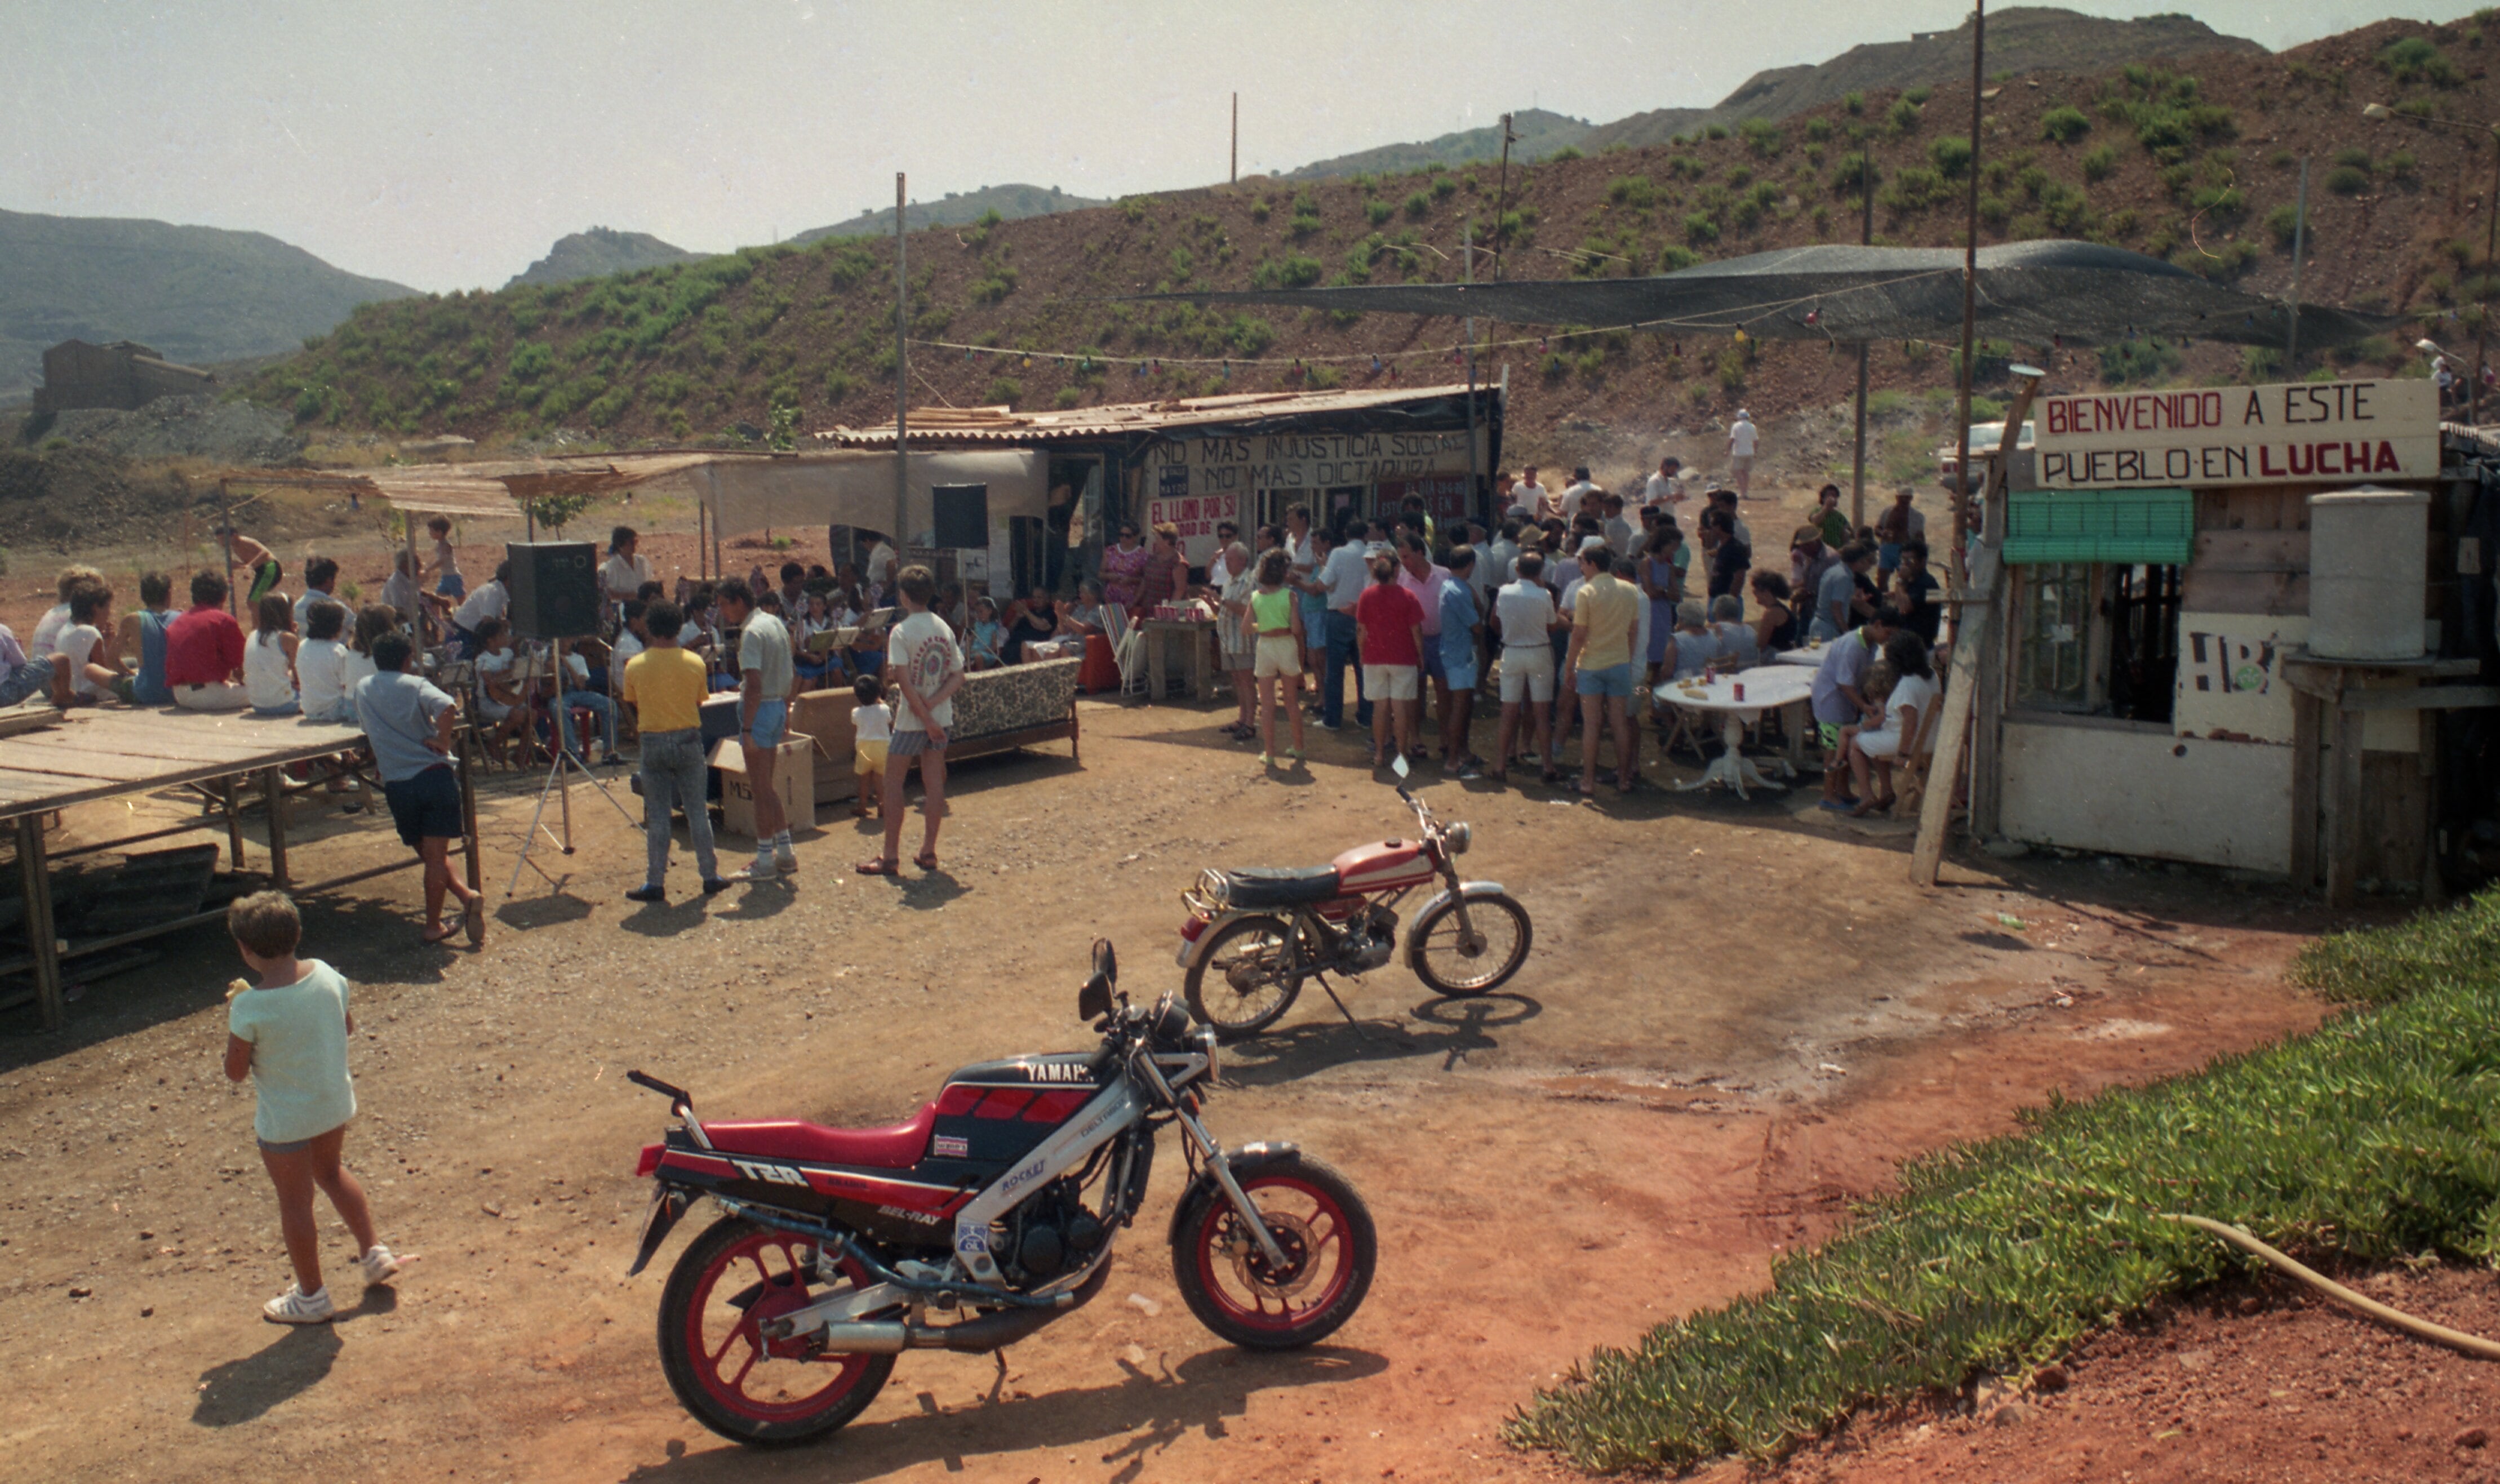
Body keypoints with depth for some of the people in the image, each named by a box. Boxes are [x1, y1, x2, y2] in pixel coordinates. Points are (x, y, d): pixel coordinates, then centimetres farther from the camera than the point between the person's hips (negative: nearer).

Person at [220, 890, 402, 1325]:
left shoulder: (249, 1007, -25)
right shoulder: (327, 976, -11)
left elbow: (236, 1071, -15)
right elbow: (348, 1028, 5)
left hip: (285, 1121, -5)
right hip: (335, 1104, 6)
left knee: (295, 1201, 13)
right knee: (330, 1171, 31)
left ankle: (311, 1297, 27)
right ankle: (374, 1251, 35)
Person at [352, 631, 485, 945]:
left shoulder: (363, 688, 13)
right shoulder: (415, 684, 0)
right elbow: (447, 707, -20)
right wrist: (442, 741, -8)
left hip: (397, 785, 3)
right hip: (434, 775, -3)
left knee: (429, 854, 15)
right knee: (436, 854, 0)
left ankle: (466, 898, 3)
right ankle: (433, 926, -2)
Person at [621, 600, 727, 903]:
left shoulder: (635, 666, -6)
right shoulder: (694, 663, -6)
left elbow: (632, 705, 4)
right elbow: (699, 702, 3)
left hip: (653, 742, 0)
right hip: (688, 739, 0)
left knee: (657, 815, 4)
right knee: (697, 810, 9)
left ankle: (655, 883, 5)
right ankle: (710, 876, 13)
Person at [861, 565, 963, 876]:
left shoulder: (902, 632, -13)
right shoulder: (945, 629, 5)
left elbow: (905, 682, -20)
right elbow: (958, 678, 3)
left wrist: (925, 717, -15)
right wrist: (932, 703, -8)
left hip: (912, 720, -6)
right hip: (940, 717, 6)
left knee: (893, 783, 3)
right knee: (934, 784, 9)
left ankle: (891, 857, 3)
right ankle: (928, 853, 14)